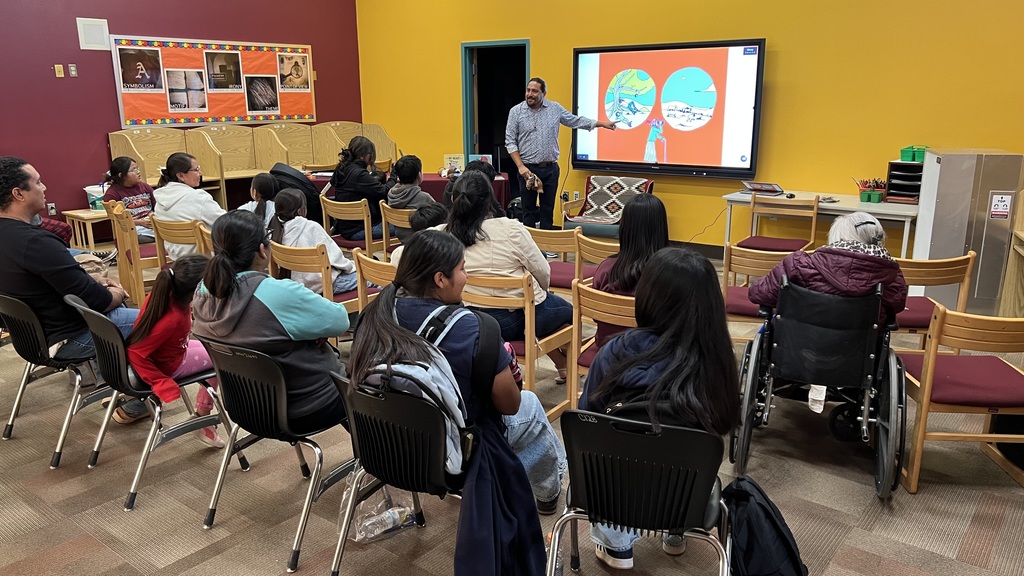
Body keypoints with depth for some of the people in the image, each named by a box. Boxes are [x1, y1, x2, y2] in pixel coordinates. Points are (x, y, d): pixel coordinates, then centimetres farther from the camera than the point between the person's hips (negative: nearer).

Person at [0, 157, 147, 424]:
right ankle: (137, 405, 15)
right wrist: (115, 294, -5)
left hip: (34, 330, 10)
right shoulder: (35, 242, -32)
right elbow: (94, 301, -26)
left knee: (115, 302, 29)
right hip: (68, 337, -10)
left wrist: (93, 282, 6)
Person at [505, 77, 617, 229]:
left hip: (550, 169, 2)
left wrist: (602, 123, 13)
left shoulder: (555, 108, 4)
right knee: (529, 210, 3)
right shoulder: (516, 111, -3)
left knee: (548, 210, 8)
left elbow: (575, 121, 15)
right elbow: (510, 142, -3)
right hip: (527, 169, -2)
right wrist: (521, 166, -12)